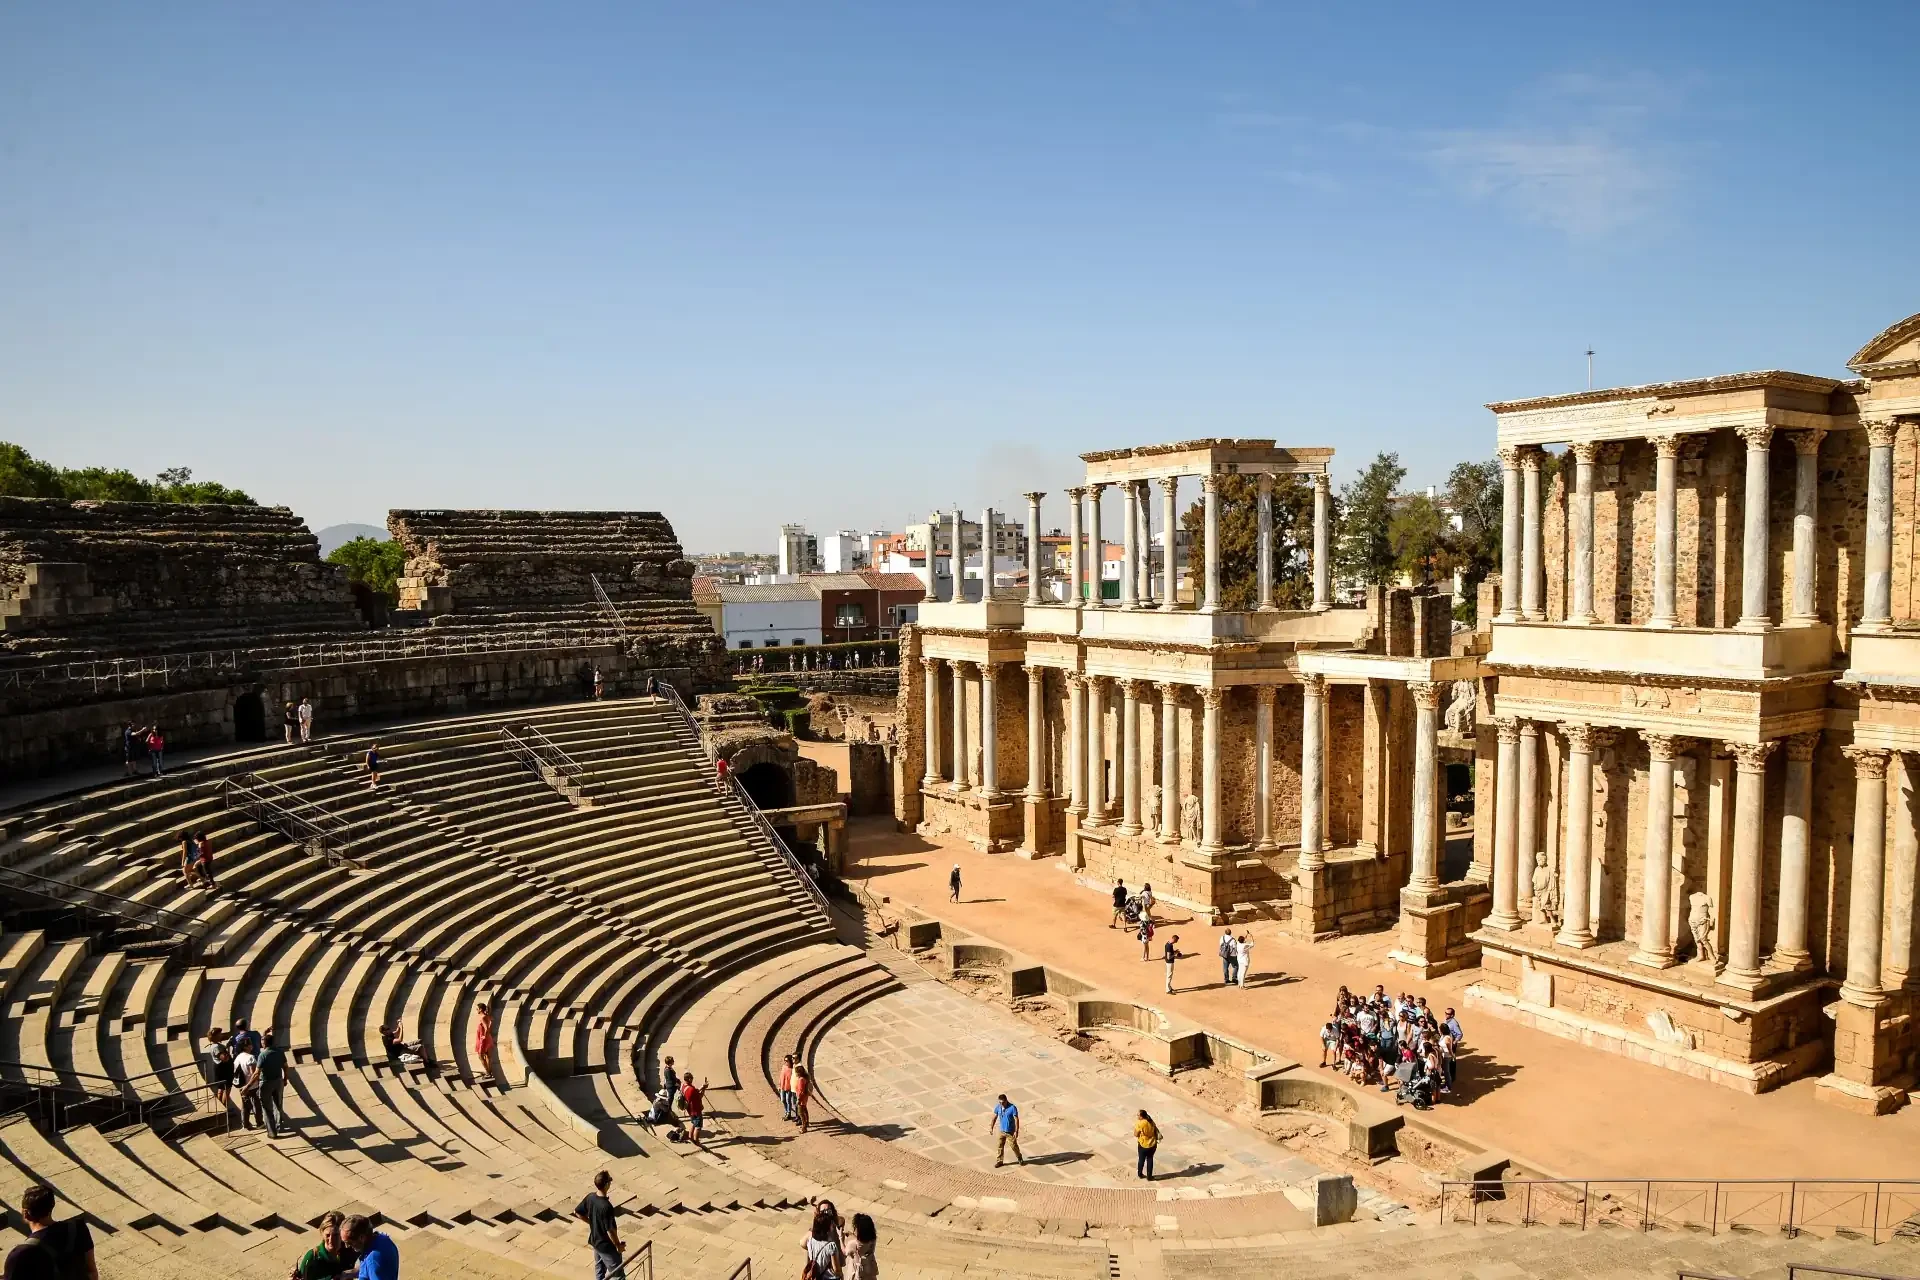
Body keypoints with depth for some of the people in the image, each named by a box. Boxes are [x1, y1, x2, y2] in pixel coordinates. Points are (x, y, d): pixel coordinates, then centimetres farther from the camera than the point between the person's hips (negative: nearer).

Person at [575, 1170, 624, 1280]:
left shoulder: (590, 1197, -11)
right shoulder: (606, 1206, -34)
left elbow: (577, 1212, 6)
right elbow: (611, 1231, -27)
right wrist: (618, 1246, -12)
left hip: (595, 1241, 8)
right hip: (606, 1245, -8)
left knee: (599, 1271, 25)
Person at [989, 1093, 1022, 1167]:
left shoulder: (1012, 1108, -23)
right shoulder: (998, 1107, -8)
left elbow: (1016, 1120, -21)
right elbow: (994, 1117, 5)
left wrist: (1016, 1131, -23)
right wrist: (992, 1128, 9)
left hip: (1010, 1132, -4)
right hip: (1001, 1131, 4)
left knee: (1014, 1146, 9)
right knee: (1000, 1147, 12)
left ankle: (1020, 1158, 34)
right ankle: (999, 1161, 28)